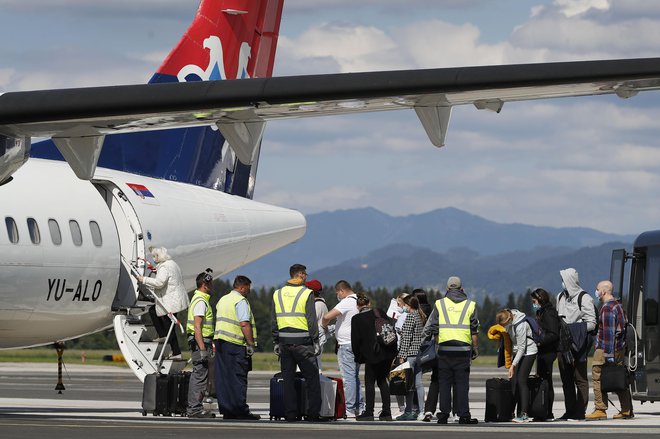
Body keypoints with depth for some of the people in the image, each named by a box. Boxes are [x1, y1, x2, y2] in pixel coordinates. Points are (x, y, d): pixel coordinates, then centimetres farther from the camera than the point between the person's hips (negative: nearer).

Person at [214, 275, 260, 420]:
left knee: (223, 378, 7)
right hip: (235, 344, -8)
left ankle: (226, 410, 7)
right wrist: (250, 344, -15)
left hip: (220, 342, 8)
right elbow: (245, 324, -17)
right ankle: (241, 412, -8)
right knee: (238, 378, -7)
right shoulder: (240, 301, -9)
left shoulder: (222, 300, 19)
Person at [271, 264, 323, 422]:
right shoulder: (307, 293, -7)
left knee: (288, 379, 8)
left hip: (284, 342, 5)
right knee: (312, 379, 2)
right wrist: (316, 342, -5)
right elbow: (312, 321, -10)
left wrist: (276, 342, 15)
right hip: (302, 342, -5)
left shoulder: (278, 294, 8)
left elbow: (274, 321, 10)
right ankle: (313, 413, -1)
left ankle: (290, 414, 6)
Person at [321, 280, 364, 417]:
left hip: (347, 345, -9)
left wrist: (324, 326, -2)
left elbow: (327, 316, -24)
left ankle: (350, 410, -7)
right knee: (355, 377, 16)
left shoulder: (346, 303, -15)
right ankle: (359, 407, 17)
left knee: (348, 377, -7)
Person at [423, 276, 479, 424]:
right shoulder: (470, 305, 4)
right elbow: (474, 331, 3)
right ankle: (463, 415, -1)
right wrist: (475, 349, 10)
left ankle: (444, 414, 4)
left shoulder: (439, 304, 4)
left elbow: (431, 328, 3)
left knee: (444, 383, 6)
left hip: (444, 349, 0)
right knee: (462, 383, 2)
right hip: (463, 349, 0)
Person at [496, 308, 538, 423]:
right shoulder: (509, 320, -6)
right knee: (513, 381, 2)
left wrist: (513, 365, -26)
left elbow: (521, 348, -25)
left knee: (521, 380, -16)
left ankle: (524, 414, -18)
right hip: (518, 352, 9)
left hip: (528, 352, -9)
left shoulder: (520, 326, -29)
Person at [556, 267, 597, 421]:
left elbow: (591, 323, -9)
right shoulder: (560, 297, 15)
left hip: (579, 344, -7)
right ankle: (570, 410, 13)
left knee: (580, 378, -5)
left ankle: (580, 411, -3)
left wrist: (573, 329, -18)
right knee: (566, 378, 8)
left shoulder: (584, 298, -7)